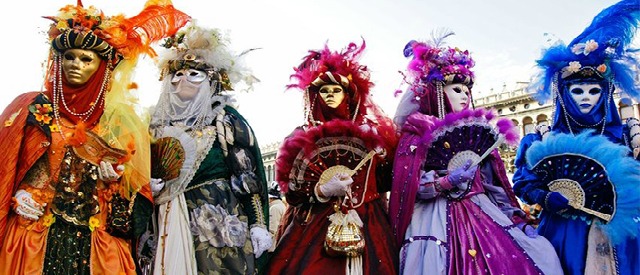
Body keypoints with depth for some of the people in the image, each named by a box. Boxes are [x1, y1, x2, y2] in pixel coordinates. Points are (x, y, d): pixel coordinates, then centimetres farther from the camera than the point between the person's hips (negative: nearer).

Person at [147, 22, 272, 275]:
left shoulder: (226, 119, -2)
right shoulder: (161, 124, 13)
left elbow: (249, 176, -6)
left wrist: (258, 226, -12)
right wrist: (150, 185, -3)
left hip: (220, 223, -4)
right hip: (172, 226, 4)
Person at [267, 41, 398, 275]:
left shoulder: (371, 132, 7)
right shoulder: (302, 137, 5)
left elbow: (386, 182, 8)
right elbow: (292, 192, 0)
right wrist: (322, 190, -14)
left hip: (366, 227, 1)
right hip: (313, 227, -1)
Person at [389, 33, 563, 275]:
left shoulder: (478, 131, 16)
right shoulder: (419, 130, 0)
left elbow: (495, 184, 14)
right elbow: (408, 186, -10)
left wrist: (518, 218, 6)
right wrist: (447, 182, -21)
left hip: (482, 214, 5)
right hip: (439, 220, -5)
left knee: (539, 255, -7)